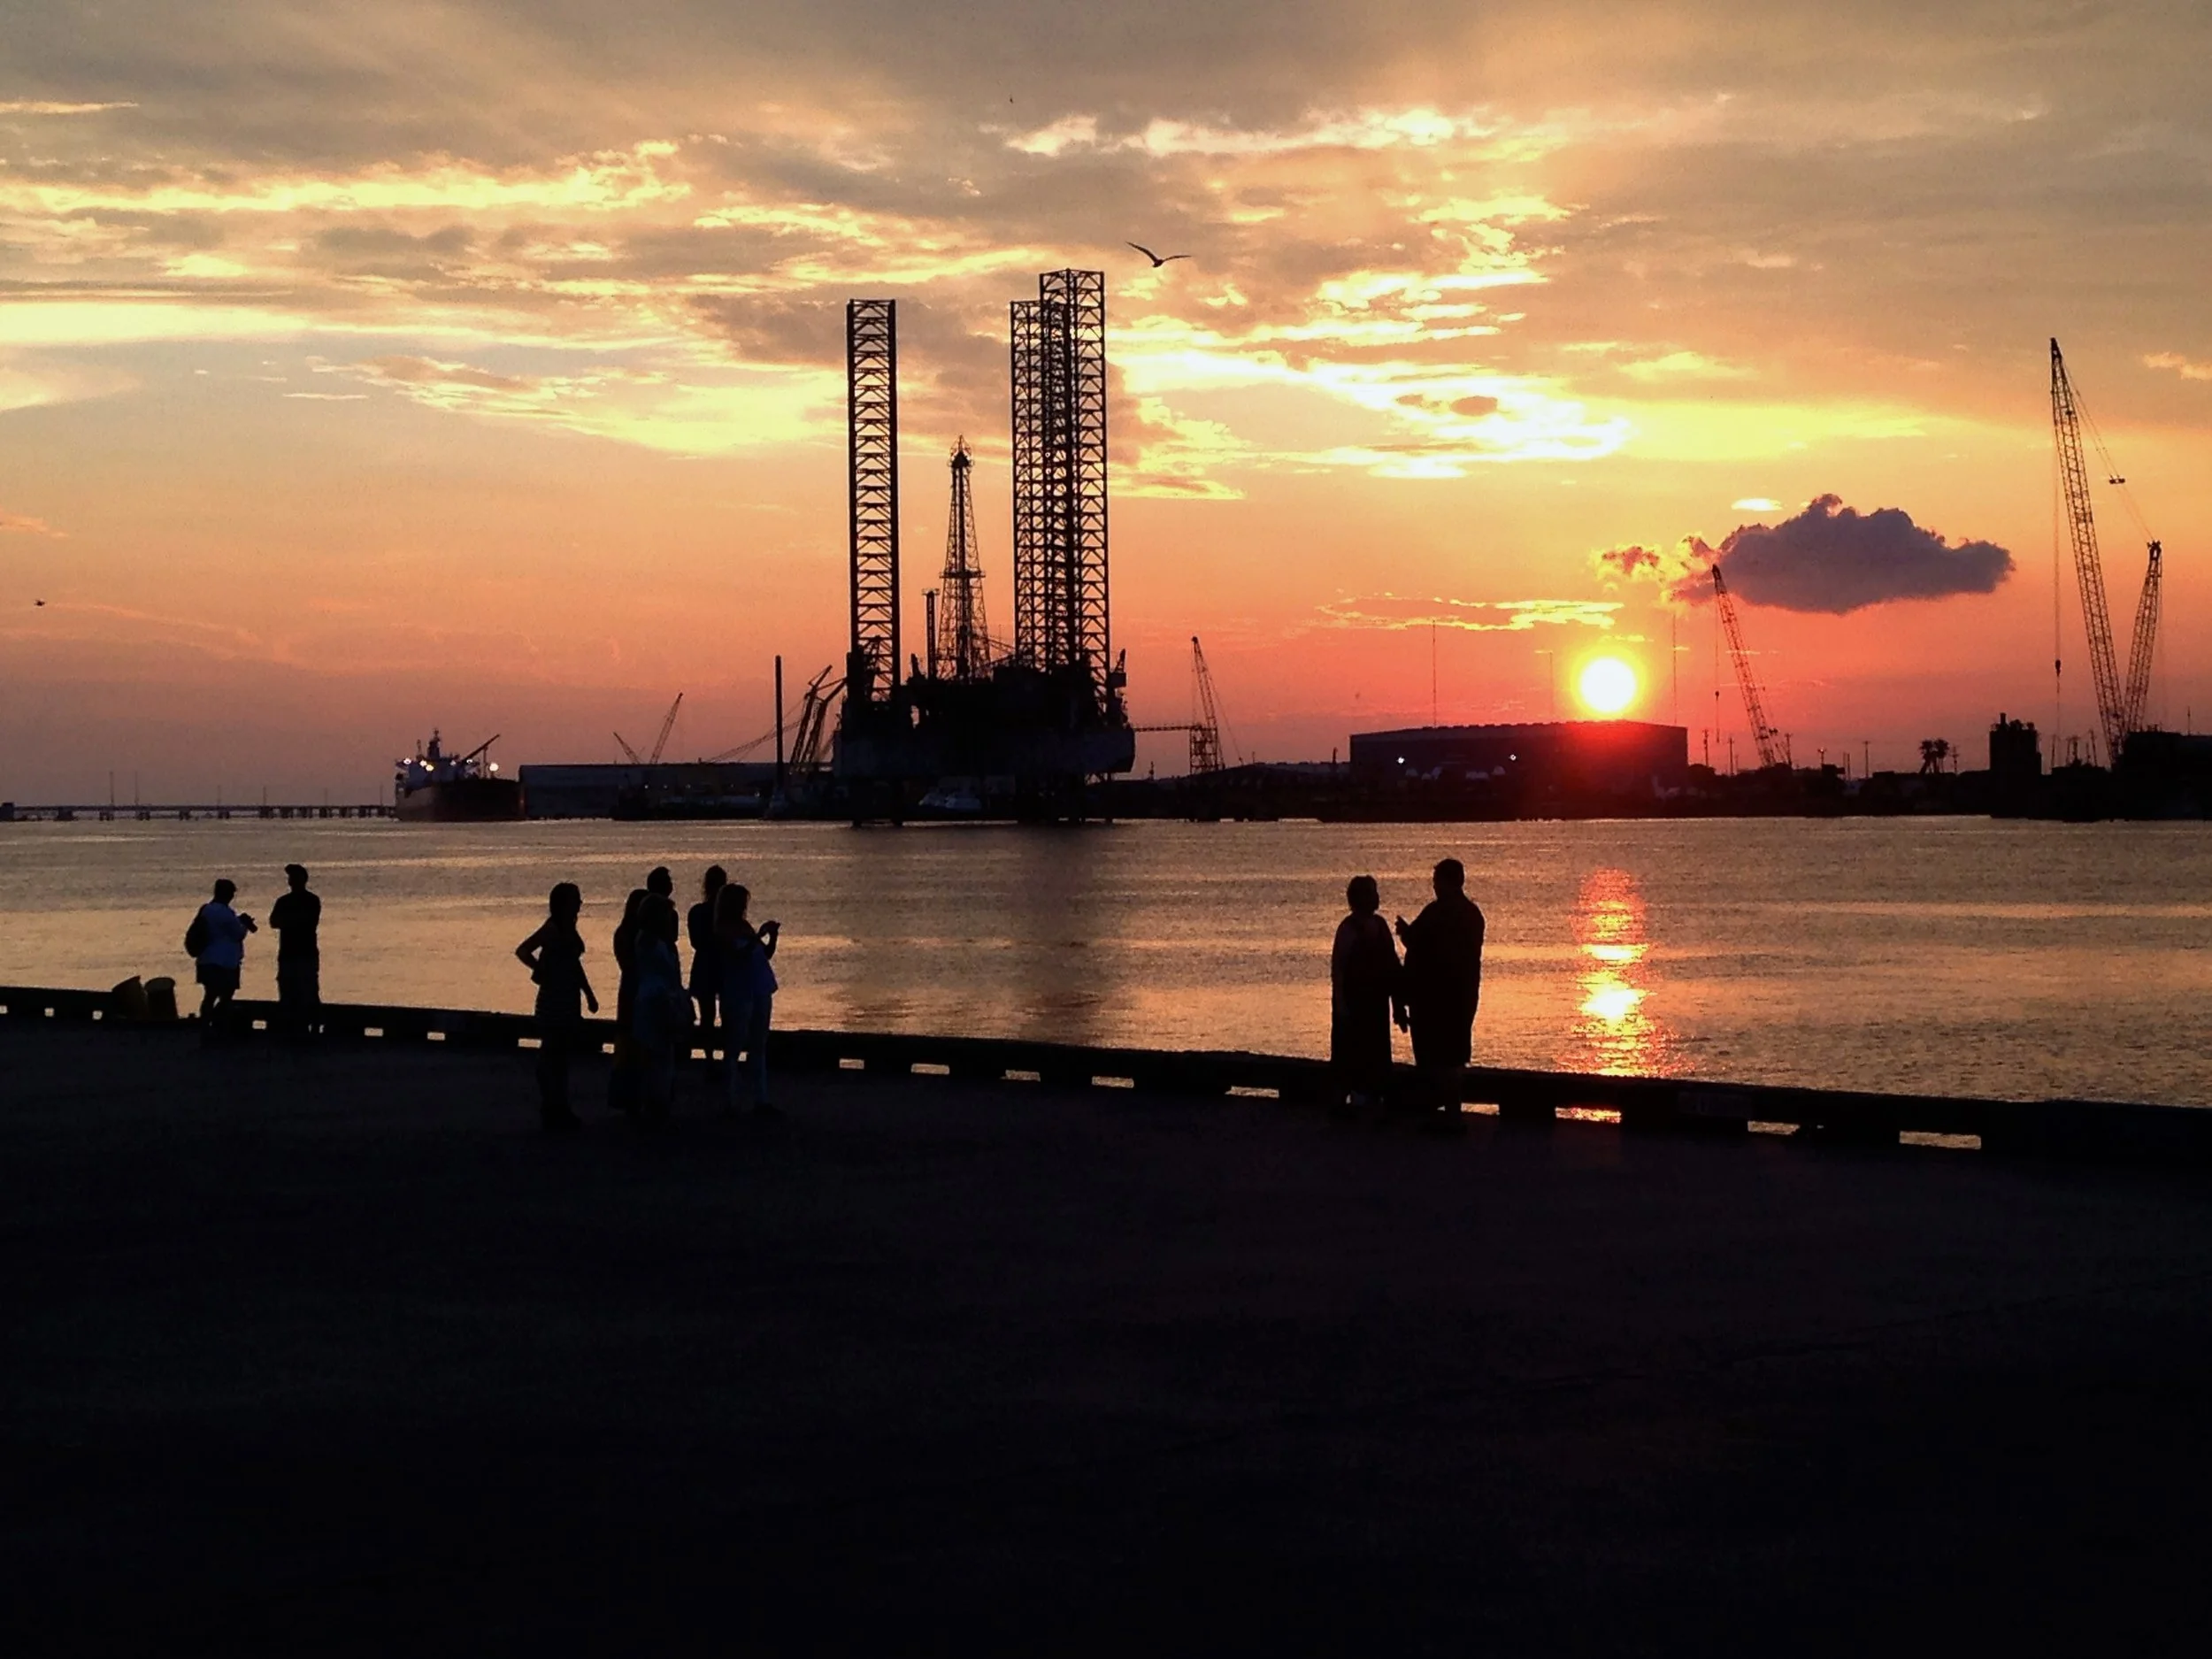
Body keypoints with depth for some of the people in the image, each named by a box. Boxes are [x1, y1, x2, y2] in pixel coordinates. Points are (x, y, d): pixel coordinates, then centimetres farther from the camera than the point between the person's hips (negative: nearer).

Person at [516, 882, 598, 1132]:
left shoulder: (569, 929, 11)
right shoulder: (553, 929, -14)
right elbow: (523, 950, -24)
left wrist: (589, 994, 20)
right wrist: (542, 971, -14)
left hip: (568, 1000, 9)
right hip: (554, 1001, -9)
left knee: (560, 1055, 13)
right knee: (551, 1055, -3)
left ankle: (560, 1111, 18)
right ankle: (551, 1111, 0)